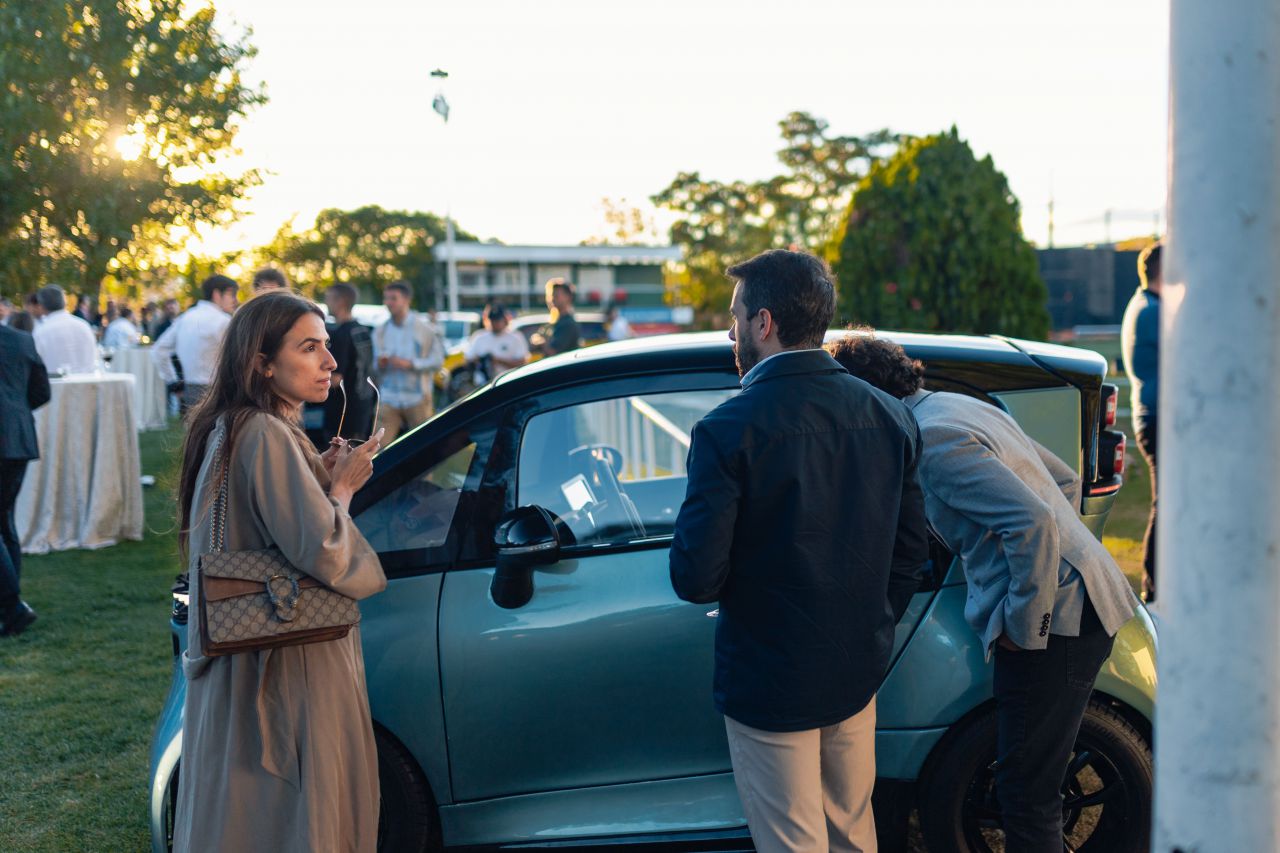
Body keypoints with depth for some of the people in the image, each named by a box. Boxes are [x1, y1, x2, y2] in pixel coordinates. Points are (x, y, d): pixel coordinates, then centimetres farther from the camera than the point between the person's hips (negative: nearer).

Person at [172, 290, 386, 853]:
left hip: (237, 661, 10)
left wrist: (320, 477, 6)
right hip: (288, 670, -10)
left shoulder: (226, 429, 10)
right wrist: (343, 486, -10)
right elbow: (324, 554, -27)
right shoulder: (267, 437, -21)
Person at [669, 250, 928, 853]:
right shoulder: (889, 416, -1)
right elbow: (909, 552, 5)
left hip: (770, 682, -6)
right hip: (858, 673, 6)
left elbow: (695, 579, -21)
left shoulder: (729, 429, -20)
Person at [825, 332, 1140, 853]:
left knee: (1026, 791, -3)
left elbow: (1033, 521, -25)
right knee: (1030, 784, 18)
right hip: (1080, 603, 10)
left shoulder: (933, 440, -15)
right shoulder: (965, 406, 16)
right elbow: (1065, 482, 24)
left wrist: (1024, 626, -17)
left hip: (1054, 616, -10)